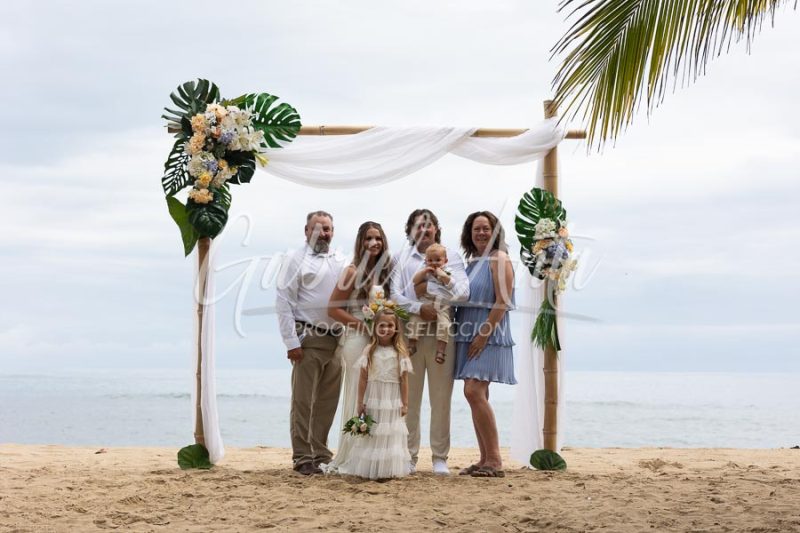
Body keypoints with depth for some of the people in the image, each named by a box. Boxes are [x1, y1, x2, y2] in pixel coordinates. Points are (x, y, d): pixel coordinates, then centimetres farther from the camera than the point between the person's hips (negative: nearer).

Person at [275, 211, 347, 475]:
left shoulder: (341, 263, 15)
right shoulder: (297, 261, -1)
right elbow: (283, 303, -6)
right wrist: (291, 342, -12)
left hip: (336, 340, 5)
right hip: (308, 340, -5)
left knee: (328, 402, 9)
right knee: (303, 401, -1)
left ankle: (320, 455, 17)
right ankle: (303, 458, 4)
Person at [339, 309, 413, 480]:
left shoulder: (400, 353, -1)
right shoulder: (369, 351, 0)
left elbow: (404, 380, 0)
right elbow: (363, 379, 0)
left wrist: (405, 403, -2)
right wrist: (360, 402, -2)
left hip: (393, 402, 0)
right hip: (373, 400, 0)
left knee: (392, 435, 1)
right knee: (372, 435, 4)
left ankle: (389, 469, 4)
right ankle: (369, 468, 9)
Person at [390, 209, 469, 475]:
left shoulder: (451, 256, 12)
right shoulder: (402, 258, 11)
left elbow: (464, 292, -1)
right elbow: (394, 294, 0)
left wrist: (449, 283, -23)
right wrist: (418, 308, -16)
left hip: (441, 333, 0)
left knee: (441, 398, 1)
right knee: (409, 398, 3)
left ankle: (440, 458, 7)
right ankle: (409, 457, 10)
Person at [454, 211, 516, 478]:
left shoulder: (499, 259, -6)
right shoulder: (471, 262, 17)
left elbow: (503, 301, -13)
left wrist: (484, 334, -18)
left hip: (489, 334, -8)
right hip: (468, 333, 8)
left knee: (474, 391, -18)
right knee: (477, 396, 6)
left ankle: (494, 460, -15)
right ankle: (485, 460, 10)